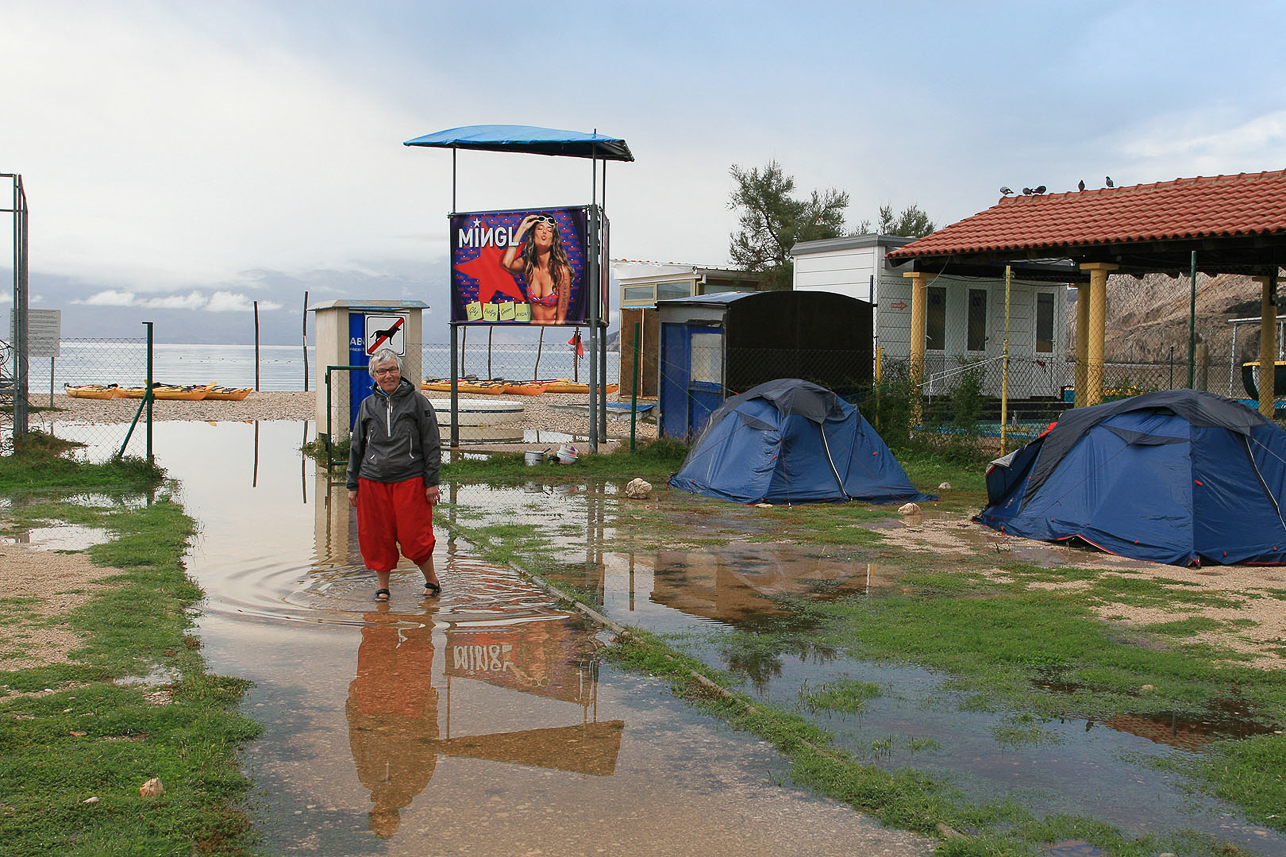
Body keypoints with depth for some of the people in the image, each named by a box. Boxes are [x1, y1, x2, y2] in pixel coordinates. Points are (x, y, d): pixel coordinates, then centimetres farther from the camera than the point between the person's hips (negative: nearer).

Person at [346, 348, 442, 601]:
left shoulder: (417, 402, 1)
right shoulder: (367, 405, 10)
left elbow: (432, 444, 1)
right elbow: (356, 447, 16)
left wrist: (431, 482, -3)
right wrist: (352, 485, 13)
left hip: (410, 480, -3)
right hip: (372, 482, 3)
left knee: (414, 537, -3)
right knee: (376, 537, 5)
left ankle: (432, 580, 18)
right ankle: (382, 587, 21)